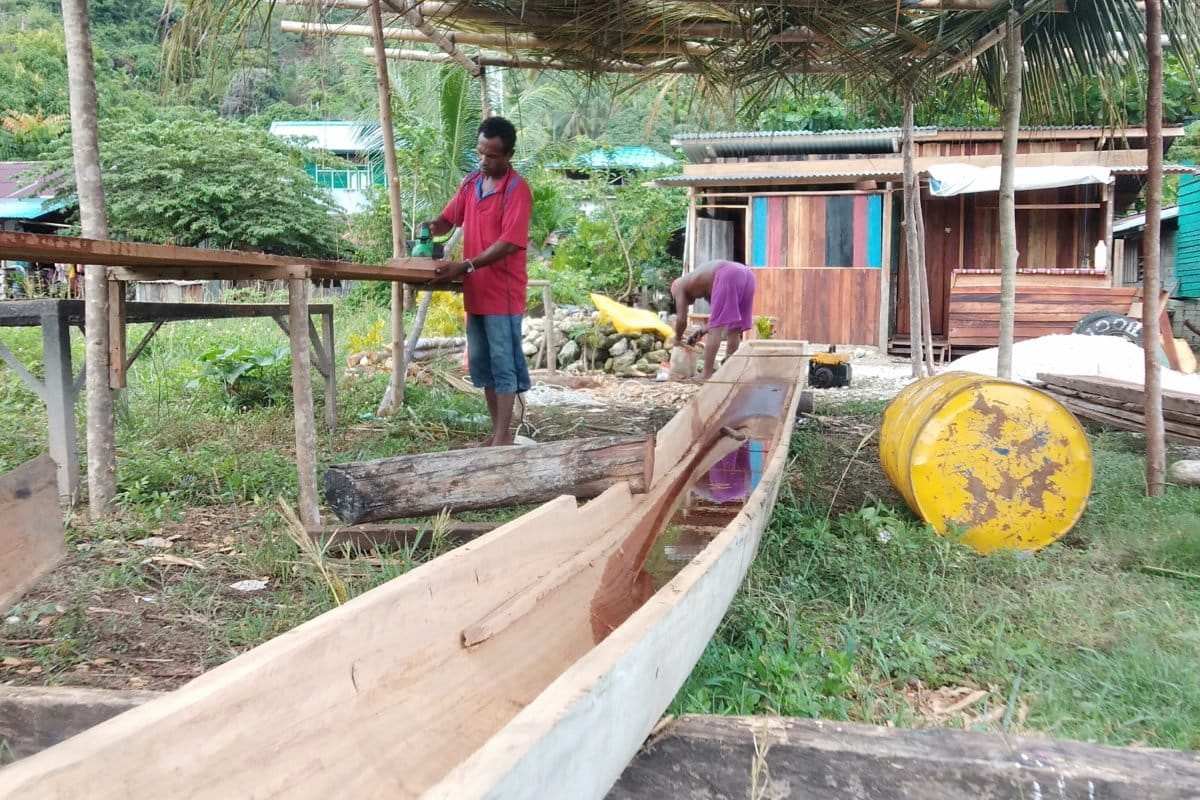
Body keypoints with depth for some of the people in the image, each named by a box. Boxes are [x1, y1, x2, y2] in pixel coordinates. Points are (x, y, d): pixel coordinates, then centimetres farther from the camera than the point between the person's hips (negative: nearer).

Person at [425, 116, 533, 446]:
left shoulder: (517, 189, -13)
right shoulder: (470, 183, 10)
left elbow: (509, 243, -20)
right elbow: (449, 217, 19)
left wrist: (464, 267, -26)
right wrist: (431, 227, -6)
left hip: (502, 293, -8)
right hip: (475, 291, 8)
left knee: (503, 363, -3)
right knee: (481, 363, 11)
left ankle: (504, 437, 3)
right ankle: (496, 432, 20)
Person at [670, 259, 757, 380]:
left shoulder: (679, 286, 23)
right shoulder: (705, 282, 40)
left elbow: (682, 320, 19)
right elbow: (721, 318, 38)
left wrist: (678, 338, 35)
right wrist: (702, 331, 41)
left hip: (728, 276, -7)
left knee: (715, 330, -3)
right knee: (734, 330, 15)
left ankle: (706, 375, -5)